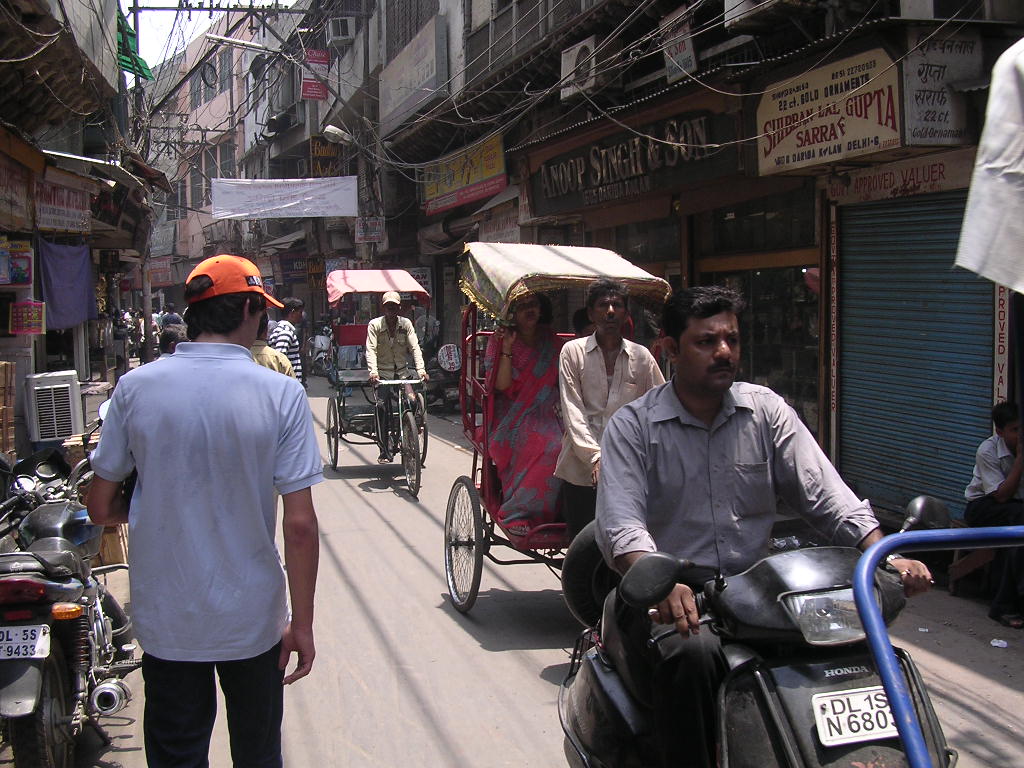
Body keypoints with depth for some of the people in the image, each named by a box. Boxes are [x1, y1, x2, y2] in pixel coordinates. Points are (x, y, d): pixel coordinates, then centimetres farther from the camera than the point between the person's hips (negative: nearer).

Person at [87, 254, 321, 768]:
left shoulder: (135, 388, -8)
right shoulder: (281, 394, -13)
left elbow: (101, 509, -1)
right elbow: (300, 525, -14)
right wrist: (302, 624, -4)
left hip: (164, 622, 1)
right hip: (251, 621, -1)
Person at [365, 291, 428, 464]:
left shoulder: (406, 324, 0)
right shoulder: (375, 325, -6)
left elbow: (415, 348, -6)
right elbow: (371, 350, -15)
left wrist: (421, 370, -21)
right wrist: (373, 372, -30)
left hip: (402, 371, 2)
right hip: (382, 373, -2)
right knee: (382, 405, -18)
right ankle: (385, 451, -13)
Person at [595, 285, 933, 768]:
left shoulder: (767, 411, 10)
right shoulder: (632, 426, -1)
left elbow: (824, 494, 2)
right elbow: (620, 523, -14)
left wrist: (886, 556, -16)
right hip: (669, 601, -3)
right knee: (693, 655, -35)